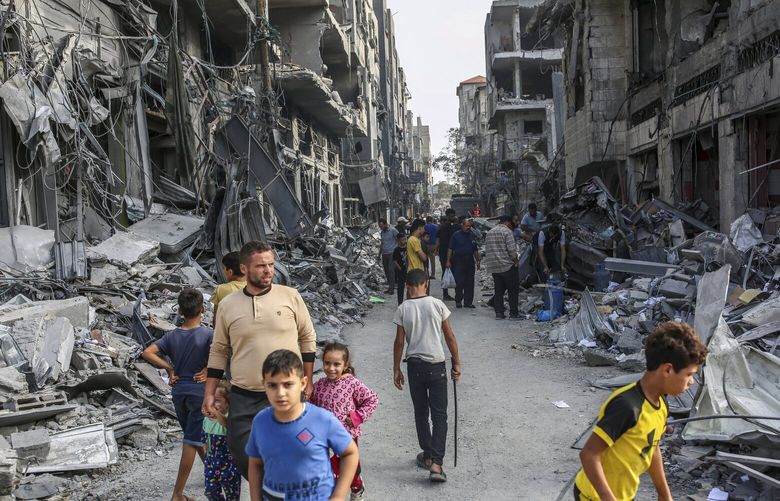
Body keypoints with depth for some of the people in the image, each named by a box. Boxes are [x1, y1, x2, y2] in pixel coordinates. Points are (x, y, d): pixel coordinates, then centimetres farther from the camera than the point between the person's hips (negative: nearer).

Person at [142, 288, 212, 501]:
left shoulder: (172, 336, 0)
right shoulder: (207, 334, -12)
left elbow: (148, 353, -8)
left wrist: (169, 368, -1)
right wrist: (208, 371, -16)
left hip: (178, 393, 5)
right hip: (200, 392, -5)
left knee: (196, 437, 22)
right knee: (191, 443, 1)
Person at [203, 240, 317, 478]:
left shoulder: (290, 296, -2)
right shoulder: (227, 305, 2)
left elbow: (308, 339, 6)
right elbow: (219, 352, 10)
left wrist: (306, 382, 4)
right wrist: (209, 394, 7)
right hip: (243, 398, 2)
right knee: (243, 457, 5)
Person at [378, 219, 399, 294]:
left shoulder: (393, 230, -7)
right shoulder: (382, 232, 16)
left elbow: (399, 240, -6)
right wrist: (379, 255, 22)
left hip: (392, 253, -7)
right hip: (384, 254, 7)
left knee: (391, 270, -12)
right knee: (386, 271, 6)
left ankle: (391, 288, -11)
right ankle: (391, 286, 12)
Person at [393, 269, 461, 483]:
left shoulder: (403, 309, -5)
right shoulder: (437, 305, -6)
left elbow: (399, 342, -2)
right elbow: (450, 337, -3)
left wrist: (396, 370, 7)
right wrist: (457, 363, 8)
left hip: (415, 365, 1)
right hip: (437, 365, -1)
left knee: (421, 413, 16)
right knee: (439, 415, 4)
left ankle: (428, 456, 27)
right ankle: (436, 463, -6)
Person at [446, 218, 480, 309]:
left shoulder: (472, 236, 14)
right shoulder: (456, 235, -1)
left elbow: (475, 250, 20)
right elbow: (450, 249, -4)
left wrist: (477, 261, 15)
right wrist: (448, 261, -10)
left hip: (470, 261, 5)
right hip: (458, 261, -5)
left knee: (470, 283, 4)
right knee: (459, 282, -5)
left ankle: (468, 302, 10)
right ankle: (458, 301, 7)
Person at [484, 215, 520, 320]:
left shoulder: (489, 233, 14)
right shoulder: (507, 232, -9)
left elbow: (487, 250, 16)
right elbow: (512, 249, -16)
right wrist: (515, 260, -2)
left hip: (493, 267, 7)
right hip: (507, 265, -7)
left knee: (499, 290, 11)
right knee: (513, 290, 1)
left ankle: (499, 312, 9)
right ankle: (513, 313, 1)